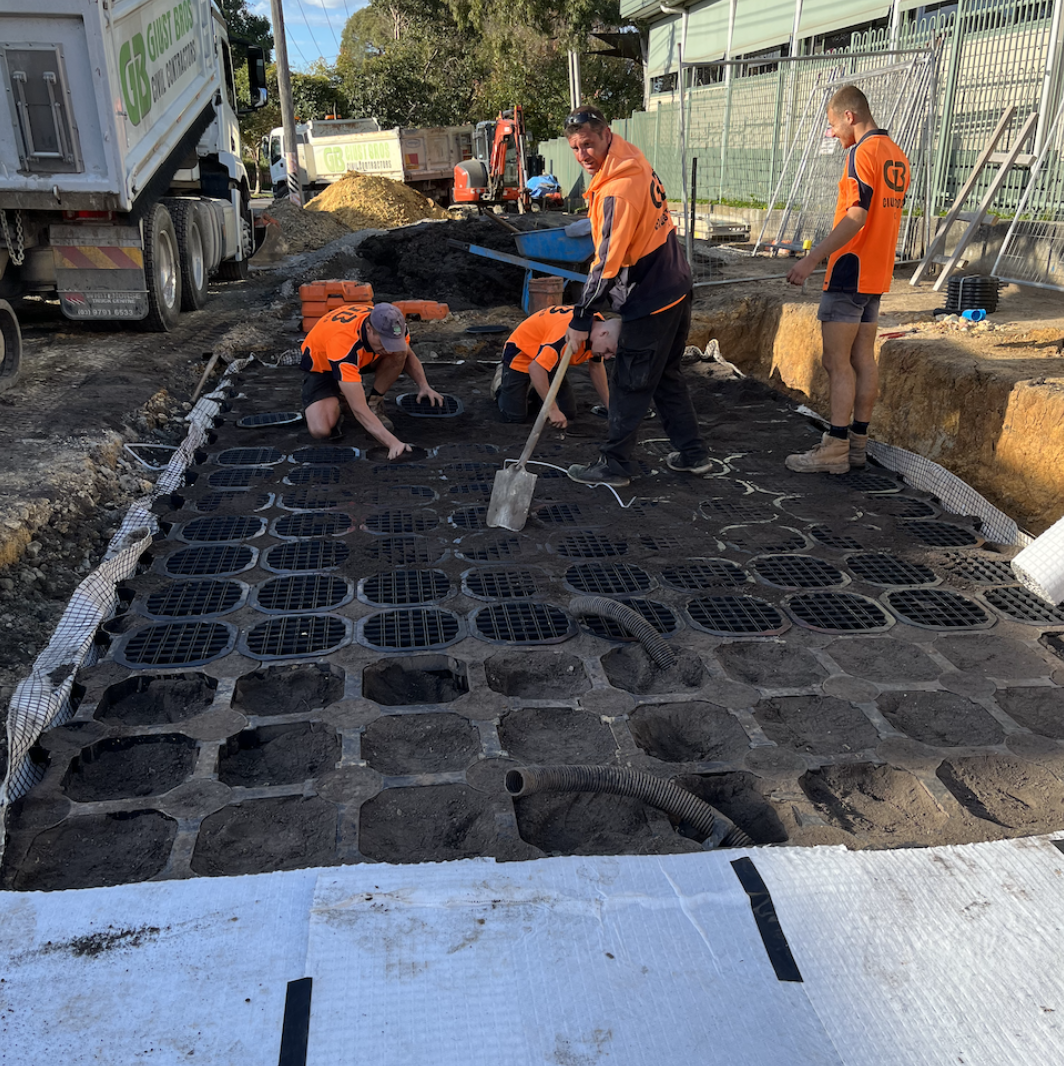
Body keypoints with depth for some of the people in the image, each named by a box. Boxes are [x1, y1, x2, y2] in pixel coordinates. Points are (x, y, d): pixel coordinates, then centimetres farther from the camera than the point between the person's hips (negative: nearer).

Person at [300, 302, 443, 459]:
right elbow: (359, 409, -46)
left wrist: (424, 386, -19)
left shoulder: (388, 325, -26)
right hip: (321, 366, -5)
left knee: (399, 353, -26)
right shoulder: (343, 342, -44)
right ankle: (338, 396, 5)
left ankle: (375, 405, -5)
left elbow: (408, 355, -1)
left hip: (361, 358, 5)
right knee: (321, 431, -27)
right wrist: (393, 443, -54)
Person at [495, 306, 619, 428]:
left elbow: (596, 367, 5)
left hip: (549, 359, 7)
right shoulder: (570, 331, -40)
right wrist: (553, 410, -37)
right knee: (514, 416, -14)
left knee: (569, 412, -3)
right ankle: (501, 379, 17)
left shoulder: (598, 325, -12)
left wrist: (609, 406, 2)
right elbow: (535, 367, -39)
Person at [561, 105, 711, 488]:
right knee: (665, 376, 19)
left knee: (630, 386, 1)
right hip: (674, 289, 10)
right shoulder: (633, 162, 5)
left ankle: (615, 464, 13)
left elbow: (607, 265, -26)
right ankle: (692, 452, 27)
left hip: (649, 303, -10)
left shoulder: (619, 190, -25)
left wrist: (581, 319, -19)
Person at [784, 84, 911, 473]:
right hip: (877, 274, 10)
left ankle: (835, 448, -4)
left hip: (849, 272, -9)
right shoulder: (897, 155, 15)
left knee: (837, 360, -6)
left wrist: (812, 259, -26)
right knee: (863, 357, 11)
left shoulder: (862, 152, -14)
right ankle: (858, 443, 17)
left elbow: (856, 217, -23)